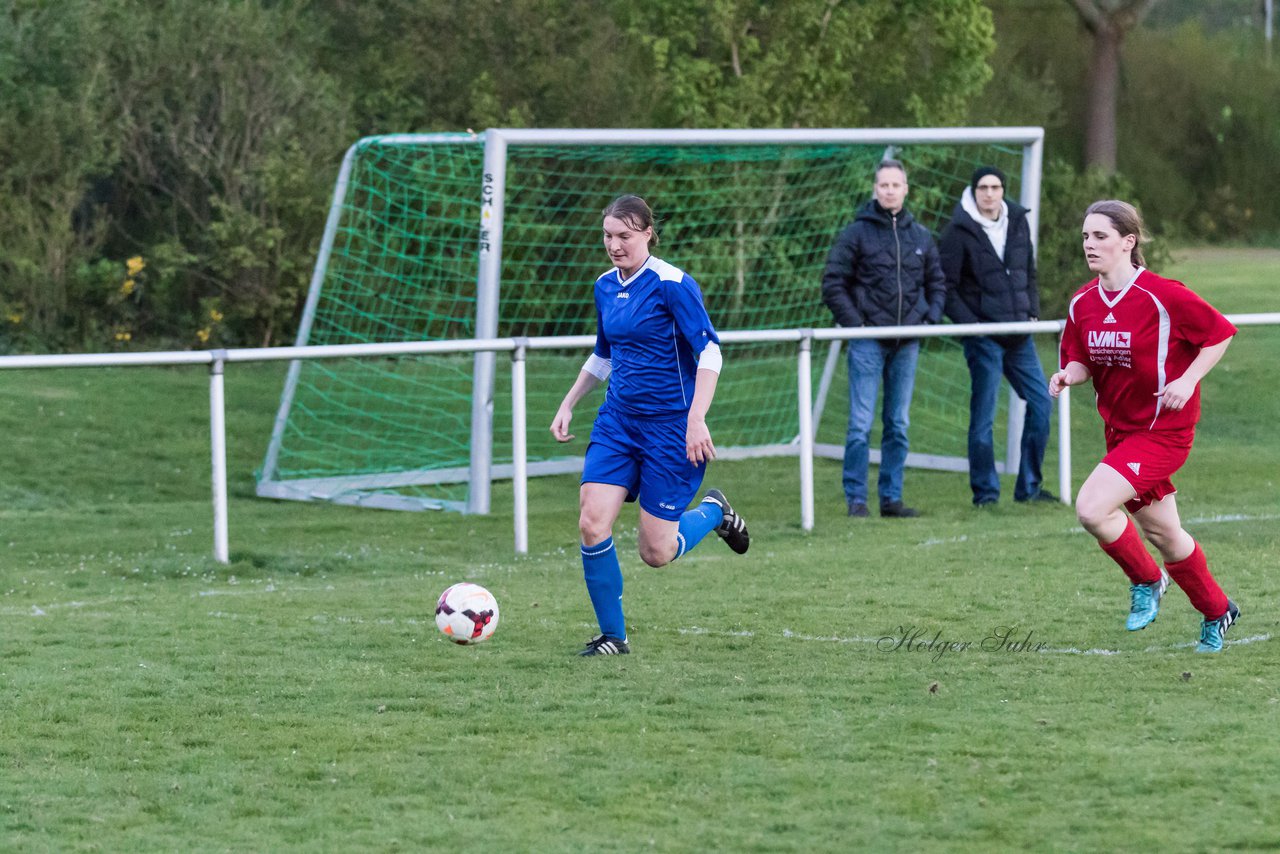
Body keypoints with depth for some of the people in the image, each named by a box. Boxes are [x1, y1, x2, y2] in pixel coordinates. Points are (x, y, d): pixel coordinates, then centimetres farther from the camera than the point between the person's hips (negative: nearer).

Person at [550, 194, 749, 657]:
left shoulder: (672, 285, -14)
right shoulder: (606, 287, 8)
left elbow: (709, 351, -17)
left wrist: (696, 419, -26)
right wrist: (568, 405, 19)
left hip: (670, 426, -6)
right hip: (617, 421, 6)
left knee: (656, 553, -3)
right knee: (592, 524, -12)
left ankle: (713, 510, 29)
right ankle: (612, 637, 3)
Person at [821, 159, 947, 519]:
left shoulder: (921, 236, 10)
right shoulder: (856, 233, -3)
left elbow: (937, 282, 20)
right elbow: (833, 283, -4)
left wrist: (930, 318, 4)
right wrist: (854, 323, -11)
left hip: (907, 343, 4)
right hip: (868, 342, -4)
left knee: (899, 424, 8)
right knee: (861, 424, -6)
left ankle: (892, 497, 14)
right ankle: (855, 498, -1)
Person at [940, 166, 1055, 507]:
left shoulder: (1018, 221, 10)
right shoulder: (959, 231, -7)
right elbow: (946, 286, -7)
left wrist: (1033, 312, 8)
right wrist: (968, 322, -15)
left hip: (1018, 333, 6)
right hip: (983, 335, -6)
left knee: (1040, 402, 5)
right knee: (983, 415, -4)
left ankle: (1029, 486, 16)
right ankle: (985, 492, 5)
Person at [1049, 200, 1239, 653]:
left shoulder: (1163, 296, -18)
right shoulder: (1082, 303, 0)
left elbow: (1219, 334, -8)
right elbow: (1081, 360, 10)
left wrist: (1188, 381, -18)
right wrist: (1069, 374, -12)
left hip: (1162, 429, -7)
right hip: (1120, 428, 7)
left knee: (1091, 508, -22)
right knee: (1162, 534, 16)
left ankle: (1146, 580, 4)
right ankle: (1216, 611, 38)